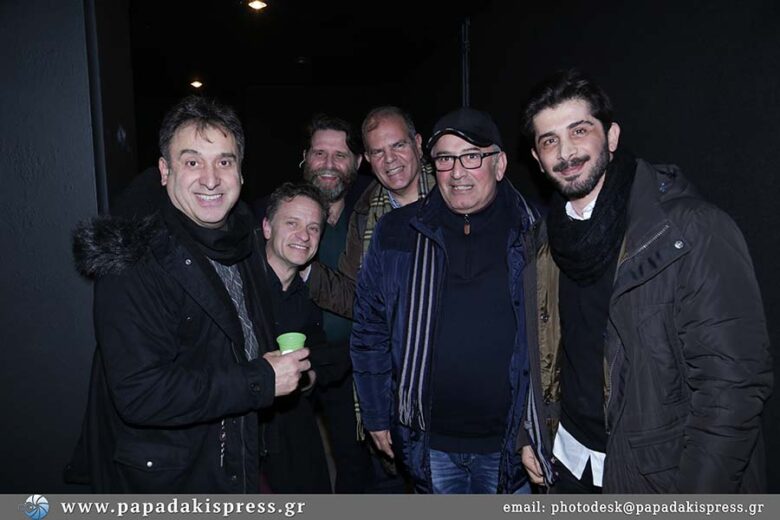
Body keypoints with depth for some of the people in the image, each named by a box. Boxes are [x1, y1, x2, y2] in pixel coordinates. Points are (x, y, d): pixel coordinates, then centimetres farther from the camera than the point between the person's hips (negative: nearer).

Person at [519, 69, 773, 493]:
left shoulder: (693, 231, -19)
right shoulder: (548, 238, 0)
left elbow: (734, 380, -20)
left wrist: (695, 505, -21)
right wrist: (532, 435, 7)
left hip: (661, 475, -5)